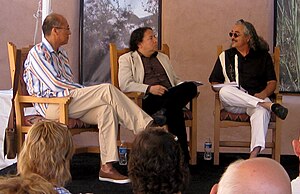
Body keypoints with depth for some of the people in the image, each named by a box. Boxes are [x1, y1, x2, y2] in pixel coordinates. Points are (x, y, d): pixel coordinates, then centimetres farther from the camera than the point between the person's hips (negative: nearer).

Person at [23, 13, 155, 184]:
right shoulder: (37, 53, -4)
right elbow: (54, 85, -13)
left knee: (106, 108, -22)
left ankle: (106, 167, -28)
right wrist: (86, 92, -9)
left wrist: (85, 92, 3)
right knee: (107, 90, -22)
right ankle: (145, 127, -18)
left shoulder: (61, 53, 25)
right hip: (51, 106, -8)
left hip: (70, 103, 8)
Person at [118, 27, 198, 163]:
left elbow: (175, 80, 32)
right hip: (149, 100, -5)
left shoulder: (163, 58, 34)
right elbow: (124, 85, -1)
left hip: (172, 94, 5)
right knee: (174, 109, -37)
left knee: (191, 86, -29)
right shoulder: (127, 59, 15)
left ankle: (163, 112, -43)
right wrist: (149, 88, -16)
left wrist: (184, 88, 5)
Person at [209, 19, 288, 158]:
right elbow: (214, 83, 18)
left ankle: (254, 154, -55)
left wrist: (263, 94, -11)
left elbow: (272, 82, 11)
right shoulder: (225, 56, 19)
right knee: (224, 92, -35)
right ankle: (269, 105, -39)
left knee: (261, 111, -38)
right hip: (233, 104, 1)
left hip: (257, 99, -1)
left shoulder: (263, 56, 16)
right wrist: (222, 89, -6)